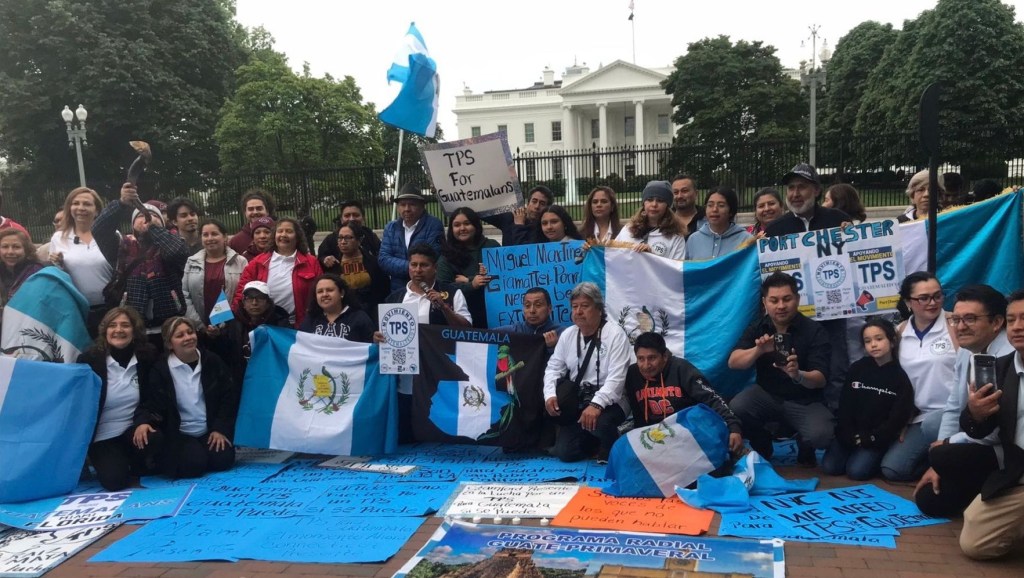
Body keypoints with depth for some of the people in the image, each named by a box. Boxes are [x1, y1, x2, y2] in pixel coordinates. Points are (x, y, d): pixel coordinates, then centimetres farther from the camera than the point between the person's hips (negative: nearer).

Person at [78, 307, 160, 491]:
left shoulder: (147, 357, -2)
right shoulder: (89, 360, -8)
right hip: (103, 435, -1)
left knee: (156, 440, -32)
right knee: (114, 481, -21)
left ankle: (137, 467, 2)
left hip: (133, 429, 2)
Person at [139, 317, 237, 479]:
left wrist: (220, 429, -6)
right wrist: (144, 422, -29)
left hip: (210, 431, 2)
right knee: (194, 464, -25)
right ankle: (164, 461, 8)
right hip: (180, 434, -2)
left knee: (223, 460, -21)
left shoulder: (212, 361, 3)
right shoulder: (160, 369, -4)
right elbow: (152, 404, -5)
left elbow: (229, 396, 4)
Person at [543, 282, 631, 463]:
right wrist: (550, 394, -15)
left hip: (607, 402, -5)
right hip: (577, 401, 5)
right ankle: (593, 441, 28)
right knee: (565, 453, -6)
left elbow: (616, 377, -23)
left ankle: (611, 452, -1)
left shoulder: (615, 334, -14)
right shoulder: (567, 335, 3)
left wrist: (596, 405, -36)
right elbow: (554, 368, 5)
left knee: (600, 423, -37)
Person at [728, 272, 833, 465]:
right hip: (767, 395, 2)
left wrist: (798, 375, -44)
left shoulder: (814, 331, -12)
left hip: (804, 402, -2)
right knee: (736, 408, -28)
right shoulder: (757, 328, -2)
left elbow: (821, 379, -19)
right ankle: (762, 449, 4)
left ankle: (805, 449, 10)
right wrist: (758, 350, -34)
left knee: (821, 435, -31)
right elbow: (733, 363, -13)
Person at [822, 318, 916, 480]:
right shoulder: (856, 369, 4)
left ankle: (876, 456, 8)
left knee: (856, 470, -22)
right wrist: (850, 436, -9)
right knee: (830, 467, -12)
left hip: (878, 438, -3)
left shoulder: (900, 377, -5)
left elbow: (898, 418, -7)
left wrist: (869, 439, -12)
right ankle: (855, 451, 15)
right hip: (850, 434, 3)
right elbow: (845, 406, 2)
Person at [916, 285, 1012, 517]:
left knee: (944, 455, -28)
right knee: (929, 500, 5)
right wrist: (938, 465, 5)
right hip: (979, 445, 8)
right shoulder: (966, 352, 3)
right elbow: (954, 409, 11)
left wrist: (947, 445, -12)